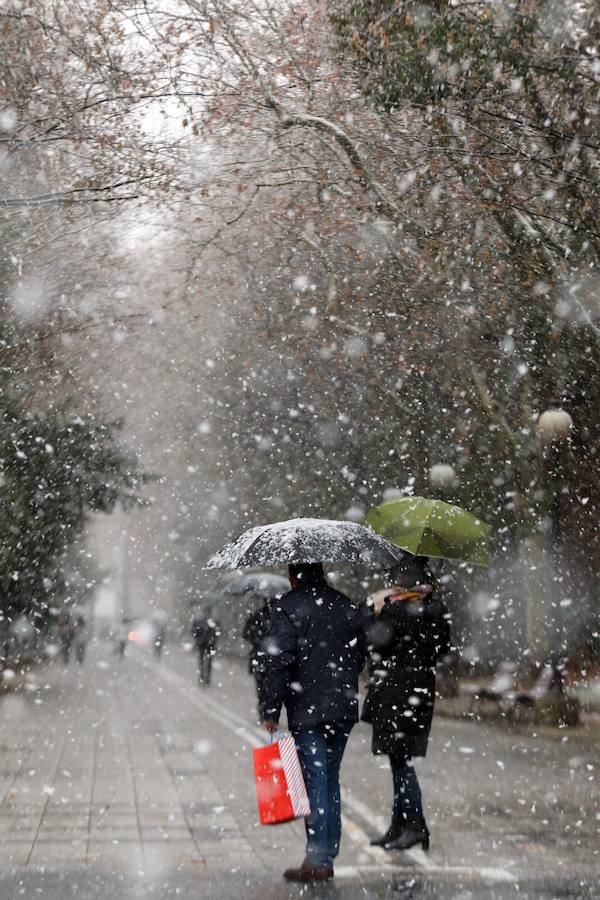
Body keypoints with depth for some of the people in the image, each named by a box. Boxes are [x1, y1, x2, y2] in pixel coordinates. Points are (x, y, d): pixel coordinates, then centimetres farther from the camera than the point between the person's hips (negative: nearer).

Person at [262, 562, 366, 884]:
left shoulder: (286, 607, -7)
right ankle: (328, 857, 19)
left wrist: (271, 712, -9)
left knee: (315, 783, -4)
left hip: (307, 712, -6)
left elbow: (279, 661, -13)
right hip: (344, 710, 6)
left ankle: (317, 861, -2)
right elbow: (360, 655, 15)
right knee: (330, 781, 14)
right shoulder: (347, 606, 11)